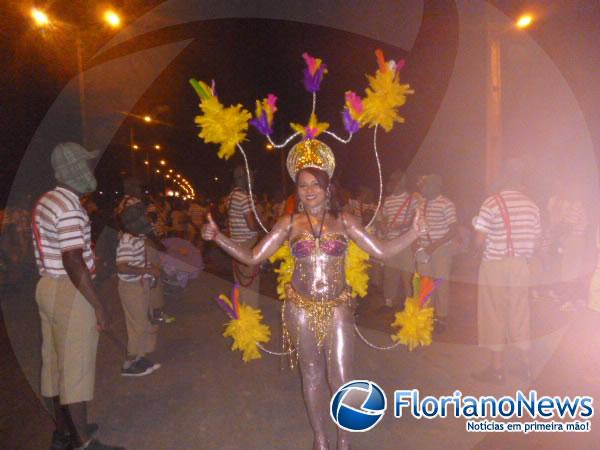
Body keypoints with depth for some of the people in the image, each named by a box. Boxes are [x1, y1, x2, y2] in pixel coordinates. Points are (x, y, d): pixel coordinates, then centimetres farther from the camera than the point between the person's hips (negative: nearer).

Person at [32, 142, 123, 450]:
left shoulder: (46, 201, 11)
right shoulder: (69, 208, -20)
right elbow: (73, 263, -24)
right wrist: (98, 305, -19)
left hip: (47, 287, 10)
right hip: (70, 293, -10)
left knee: (54, 363, 17)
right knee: (76, 367, 0)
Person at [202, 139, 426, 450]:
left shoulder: (344, 221, -1)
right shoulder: (289, 223, -3)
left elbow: (382, 251, 0)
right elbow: (252, 257, -3)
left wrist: (414, 232, -10)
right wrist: (217, 237, -12)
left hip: (338, 308, 0)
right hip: (301, 309, 0)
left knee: (341, 378, 4)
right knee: (312, 376, 14)